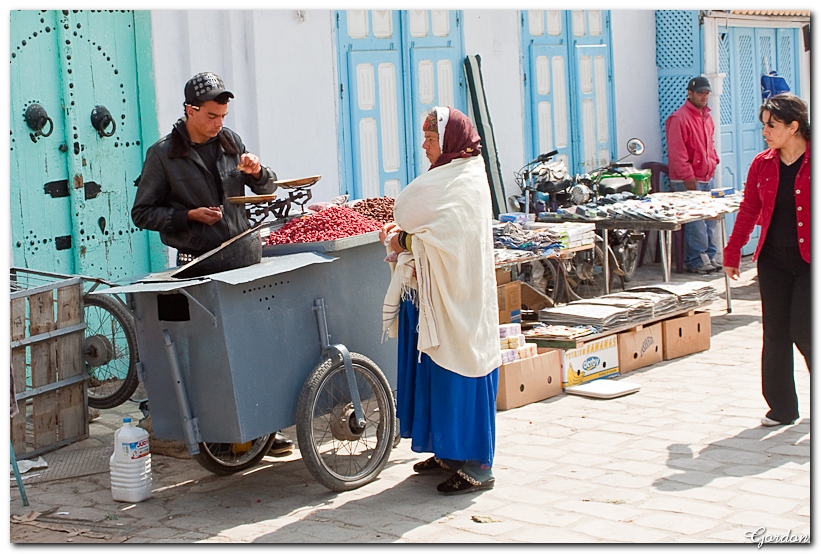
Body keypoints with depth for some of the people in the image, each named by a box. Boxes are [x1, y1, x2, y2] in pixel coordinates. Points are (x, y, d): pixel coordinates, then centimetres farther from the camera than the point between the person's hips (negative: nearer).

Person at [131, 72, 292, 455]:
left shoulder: (229, 141, 12)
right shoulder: (163, 154, 0)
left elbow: (267, 191, 15)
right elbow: (142, 213, 1)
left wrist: (257, 173, -8)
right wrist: (189, 215, -12)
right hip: (198, 263, -4)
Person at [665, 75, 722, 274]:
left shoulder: (706, 116, 17)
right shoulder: (679, 118, -12)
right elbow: (676, 152, -16)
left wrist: (713, 161, 14)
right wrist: (687, 177, -17)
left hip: (707, 177, 9)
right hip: (689, 181, -9)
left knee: (710, 220, 10)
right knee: (696, 222, -9)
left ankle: (709, 256, 19)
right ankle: (696, 261, -3)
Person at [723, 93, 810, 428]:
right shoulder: (762, 165, 6)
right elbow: (749, 211, 12)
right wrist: (732, 253, 12)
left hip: (809, 261, -4)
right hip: (773, 259, 4)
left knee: (803, 331, -8)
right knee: (775, 335, 5)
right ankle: (781, 407, 16)